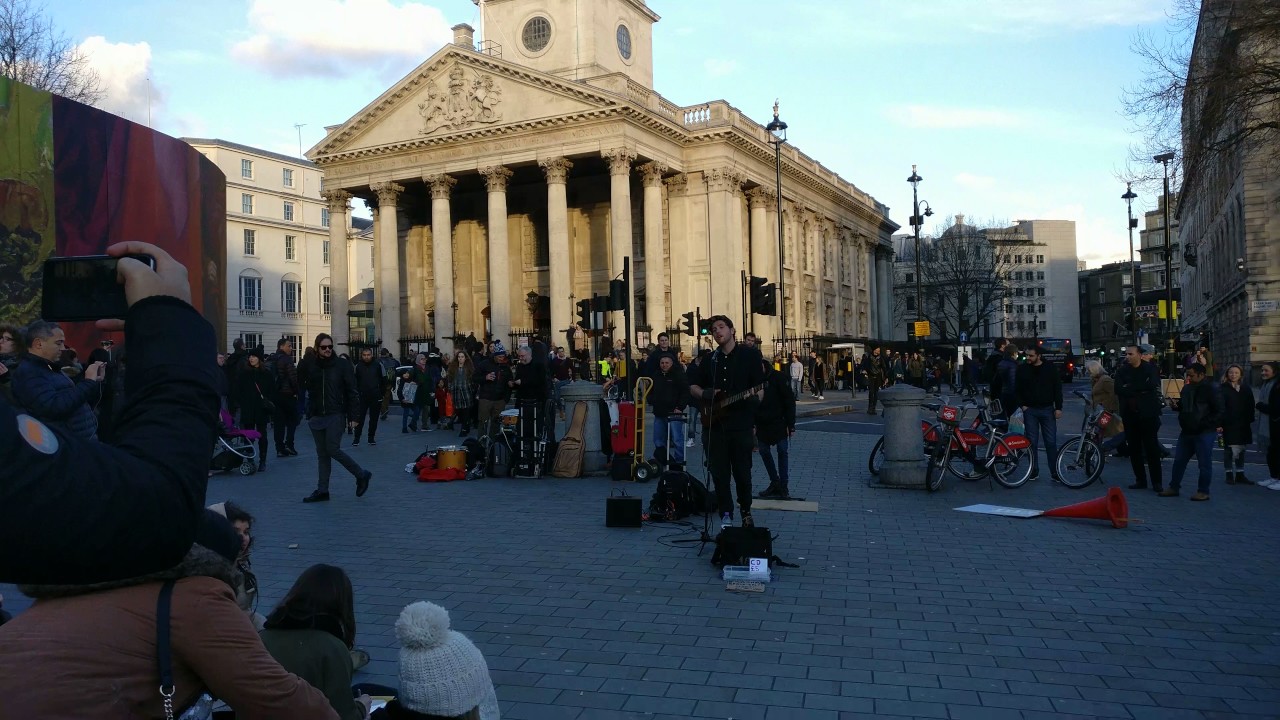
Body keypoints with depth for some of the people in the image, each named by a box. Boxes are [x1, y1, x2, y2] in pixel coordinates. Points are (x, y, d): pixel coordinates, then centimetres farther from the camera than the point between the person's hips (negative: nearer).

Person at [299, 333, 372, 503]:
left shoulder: (342, 365, -4)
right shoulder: (310, 366, 7)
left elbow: (351, 391, -5)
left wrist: (352, 416, -9)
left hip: (335, 415, -5)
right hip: (317, 417, 5)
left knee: (333, 450, -10)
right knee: (322, 454, 9)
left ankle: (361, 475, 8)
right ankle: (322, 490, 15)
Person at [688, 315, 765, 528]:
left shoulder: (750, 355, 2)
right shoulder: (710, 360, 13)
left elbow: (760, 387, -2)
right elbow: (693, 386, 19)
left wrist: (753, 397, -23)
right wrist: (705, 395, -1)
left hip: (741, 424, -3)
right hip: (715, 424, 3)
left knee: (742, 473, 3)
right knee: (719, 473, 4)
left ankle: (746, 512, 22)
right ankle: (726, 514, 15)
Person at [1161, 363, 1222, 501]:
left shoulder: (1211, 388, -11)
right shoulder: (1187, 387, 13)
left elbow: (1219, 410, -12)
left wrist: (1215, 425, -18)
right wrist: (1176, 405, 4)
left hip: (1204, 433, -8)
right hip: (1187, 431, 8)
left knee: (1204, 463, 0)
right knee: (1179, 460, 11)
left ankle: (1203, 491, 9)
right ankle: (1174, 487, 20)